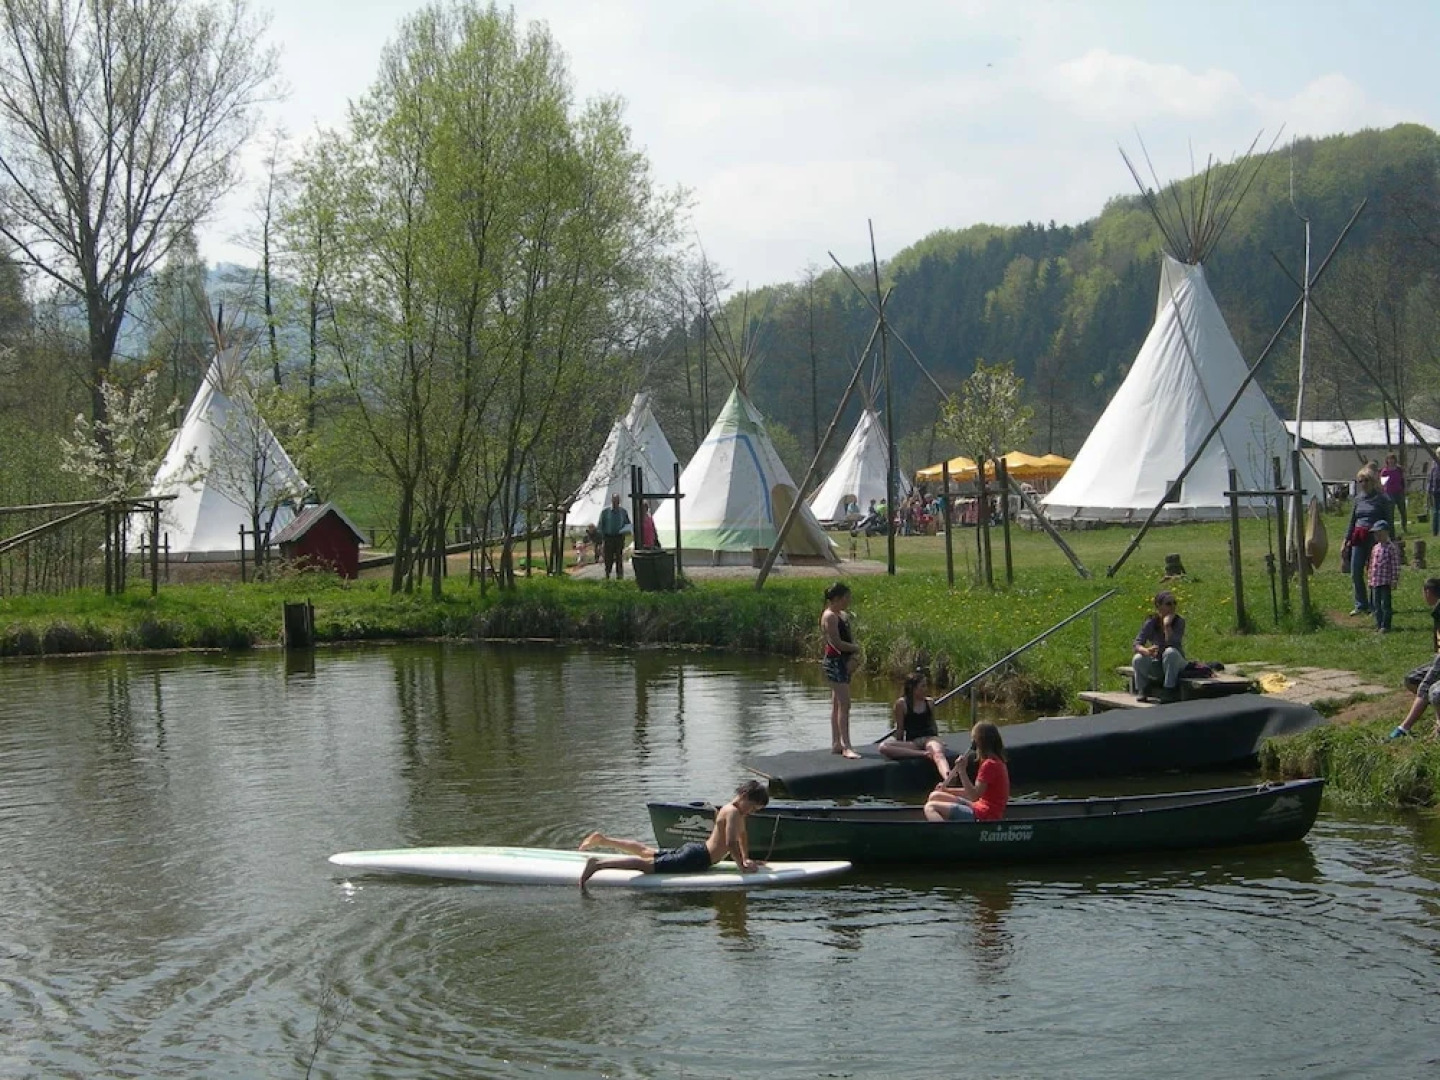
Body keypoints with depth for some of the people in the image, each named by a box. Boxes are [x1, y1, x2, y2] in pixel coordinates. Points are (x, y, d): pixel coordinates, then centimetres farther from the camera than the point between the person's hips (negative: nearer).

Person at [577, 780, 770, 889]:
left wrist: (746, 859, 22)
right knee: (646, 864, -18)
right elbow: (731, 843, -26)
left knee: (647, 852, 22)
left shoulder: (738, 812, 15)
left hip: (694, 849, 10)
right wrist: (742, 866, -19)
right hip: (697, 859, -10)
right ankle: (599, 863, -27)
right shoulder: (733, 812, -18)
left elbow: (742, 836, 31)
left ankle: (603, 840, 27)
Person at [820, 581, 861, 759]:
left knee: (837, 705, 13)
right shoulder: (830, 616, -14)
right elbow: (836, 643, -20)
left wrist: (854, 657, -8)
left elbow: (851, 639, 10)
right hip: (834, 662, -10)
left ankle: (836, 744, 18)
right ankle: (846, 746, -16)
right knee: (844, 704, -13)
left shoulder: (843, 615, 14)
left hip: (844, 662, 10)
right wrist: (856, 649, -6)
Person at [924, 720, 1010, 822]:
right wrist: (948, 790, 16)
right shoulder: (996, 762, 14)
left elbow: (974, 795, -20)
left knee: (930, 808, -15)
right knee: (935, 796, 17)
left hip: (983, 816, -11)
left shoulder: (989, 765, -18)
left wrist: (962, 771, -22)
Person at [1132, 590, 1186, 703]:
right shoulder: (1151, 623, -9)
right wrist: (1146, 651, -38)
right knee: (1137, 659, -27)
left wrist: (1167, 625, -31)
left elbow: (1172, 644, -26)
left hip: (1175, 664, -1)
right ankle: (1142, 689, -2)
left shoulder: (1179, 621, -13)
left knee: (1170, 652, -34)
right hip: (1157, 666, 2)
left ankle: (1169, 689, -23)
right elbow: (1137, 644, -16)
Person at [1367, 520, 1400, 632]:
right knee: (1376, 605, 11)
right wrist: (1369, 578, 18)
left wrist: (1394, 580, -13)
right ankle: (1378, 624, 19)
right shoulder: (1375, 548, 13)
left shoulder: (1391, 548, -10)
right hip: (1375, 582, 7)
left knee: (1385, 604, -3)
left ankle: (1385, 626, 3)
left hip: (1386, 582, -7)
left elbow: (1395, 566, -11)